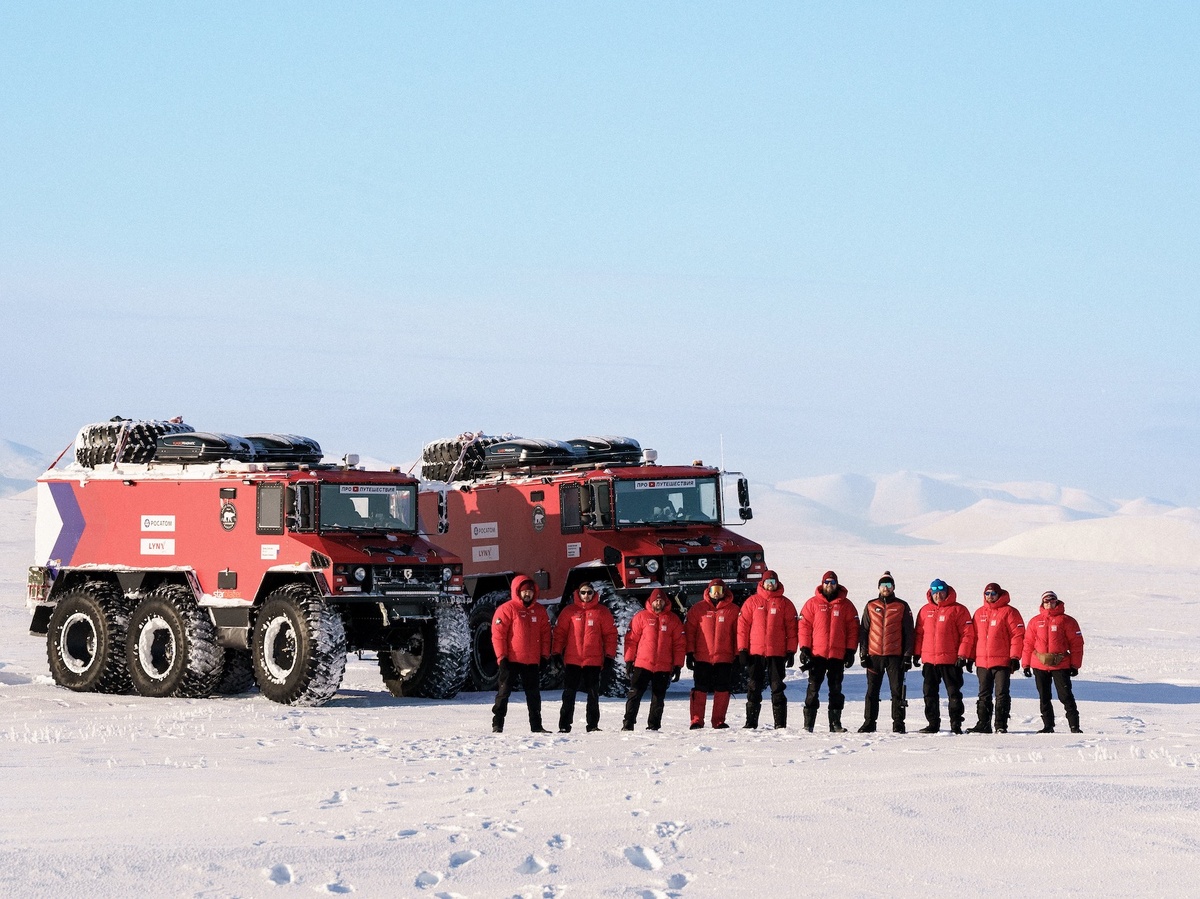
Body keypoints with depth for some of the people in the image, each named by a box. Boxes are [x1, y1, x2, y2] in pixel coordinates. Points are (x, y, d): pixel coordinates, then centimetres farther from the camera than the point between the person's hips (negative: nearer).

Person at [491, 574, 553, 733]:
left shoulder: (539, 611, 10)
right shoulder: (507, 609, -6)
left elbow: (545, 633, 14)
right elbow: (498, 634, -9)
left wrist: (545, 655, 7)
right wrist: (501, 656, -13)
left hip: (533, 661, 5)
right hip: (512, 660, -5)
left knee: (534, 693, 10)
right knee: (504, 692, -2)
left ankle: (536, 725, 16)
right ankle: (497, 725, 0)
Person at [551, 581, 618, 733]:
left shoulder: (602, 612, 4)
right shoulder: (569, 611, 4)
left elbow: (610, 634, 5)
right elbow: (559, 632, 5)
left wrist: (609, 656, 0)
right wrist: (556, 653, -1)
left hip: (594, 661, 0)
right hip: (572, 660, 0)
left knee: (593, 695, 6)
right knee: (568, 694, 1)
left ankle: (593, 725, 12)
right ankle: (564, 725, 4)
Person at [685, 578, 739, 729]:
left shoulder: (732, 610, 6)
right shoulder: (698, 609, 5)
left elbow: (738, 633, 7)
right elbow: (689, 631, 4)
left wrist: (738, 655, 2)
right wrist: (690, 652, -3)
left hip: (724, 658, 1)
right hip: (702, 658, -1)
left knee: (722, 690, 2)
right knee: (700, 689, -2)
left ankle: (719, 721, 10)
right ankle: (697, 721, 1)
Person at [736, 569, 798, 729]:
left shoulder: (785, 603, 5)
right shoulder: (752, 602, 5)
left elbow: (791, 628, 4)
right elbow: (743, 625, 4)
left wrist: (791, 651, -2)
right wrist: (742, 649, -2)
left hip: (777, 653, -1)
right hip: (755, 653, 1)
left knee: (777, 689, 0)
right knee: (753, 689, 4)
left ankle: (780, 723, 2)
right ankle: (751, 722, 8)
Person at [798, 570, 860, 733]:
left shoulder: (846, 605, 6)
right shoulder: (813, 603, 4)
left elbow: (853, 628, 6)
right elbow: (804, 626, 2)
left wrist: (850, 651, 0)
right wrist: (804, 648, -5)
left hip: (838, 655, 1)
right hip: (816, 653, -1)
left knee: (836, 690, 6)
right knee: (813, 689, -2)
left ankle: (835, 724, 10)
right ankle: (808, 724, -1)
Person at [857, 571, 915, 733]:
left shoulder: (902, 607, 4)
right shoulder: (871, 606, 9)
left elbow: (909, 633, 3)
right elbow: (863, 631, 11)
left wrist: (908, 656, -3)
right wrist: (863, 654, 3)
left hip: (895, 656, -2)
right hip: (874, 656, 2)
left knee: (897, 690, -1)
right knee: (872, 691, 5)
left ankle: (898, 723, 4)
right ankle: (869, 722, 10)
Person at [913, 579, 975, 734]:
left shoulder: (958, 610, -4)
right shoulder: (925, 610, 10)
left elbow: (968, 634, -6)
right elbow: (919, 633, 14)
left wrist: (963, 655, -12)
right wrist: (917, 653, 8)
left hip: (950, 661, -5)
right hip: (929, 660, 5)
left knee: (954, 693, 0)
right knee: (930, 694, 7)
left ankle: (956, 724, 4)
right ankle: (933, 724, 15)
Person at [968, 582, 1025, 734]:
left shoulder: (1009, 612, -3)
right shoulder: (979, 613, 13)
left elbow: (1018, 634, -6)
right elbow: (974, 635, 18)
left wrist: (1015, 657, -12)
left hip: (1002, 662, -5)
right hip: (982, 662, 6)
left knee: (1002, 694, -4)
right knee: (984, 695, 10)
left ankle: (1001, 725, -1)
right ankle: (983, 724, 15)